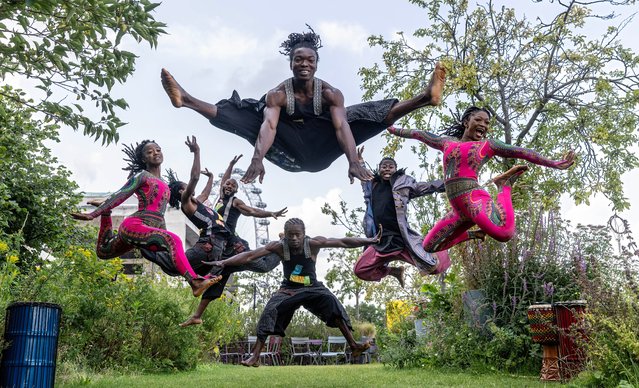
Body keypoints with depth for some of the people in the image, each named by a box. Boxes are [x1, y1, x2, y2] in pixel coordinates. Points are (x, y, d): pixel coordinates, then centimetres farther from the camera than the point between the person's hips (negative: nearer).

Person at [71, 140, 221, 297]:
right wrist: (92, 214, -11)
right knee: (173, 240, -33)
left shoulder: (163, 184, 22)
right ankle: (195, 282, -43)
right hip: (134, 225, -9)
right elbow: (119, 196, -5)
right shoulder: (142, 176, 2)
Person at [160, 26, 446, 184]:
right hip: (290, 154, 0)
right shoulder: (277, 94, -15)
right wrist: (257, 159, -52)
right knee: (245, 117, -21)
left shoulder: (331, 93, -13)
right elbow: (268, 126, -33)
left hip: (320, 152, 1)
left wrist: (353, 161, -46)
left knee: (373, 114, -14)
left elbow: (342, 126, -29)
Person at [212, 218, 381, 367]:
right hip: (289, 290, 1)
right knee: (270, 311, -18)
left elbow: (343, 242, -18)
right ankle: (255, 357, -9)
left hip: (312, 288, 0)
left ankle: (353, 345, -17)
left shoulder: (313, 243, -18)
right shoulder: (279, 247, -17)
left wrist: (370, 241, -19)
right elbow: (249, 255, -21)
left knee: (333, 303, -24)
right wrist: (224, 262, -29)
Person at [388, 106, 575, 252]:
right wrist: (394, 129, 41)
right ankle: (470, 234, 29)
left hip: (474, 198, -5)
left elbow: (521, 152, 8)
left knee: (504, 233, -36)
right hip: (458, 207, 5)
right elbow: (421, 135, 30)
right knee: (428, 247, 10)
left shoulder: (488, 145, 8)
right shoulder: (448, 142, 19)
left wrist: (553, 163, 3)